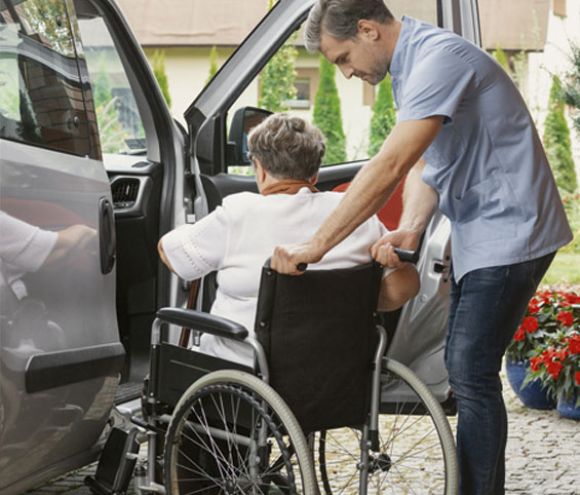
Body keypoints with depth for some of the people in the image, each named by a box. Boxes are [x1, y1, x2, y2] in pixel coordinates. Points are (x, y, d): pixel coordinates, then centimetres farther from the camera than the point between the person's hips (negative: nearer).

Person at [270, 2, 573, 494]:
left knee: (471, 374, -11)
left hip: (509, 230, -10)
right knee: (465, 368, 14)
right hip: (476, 233, 10)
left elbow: (390, 166, -31)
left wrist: (316, 245, -31)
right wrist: (409, 230, -13)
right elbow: (423, 165, 6)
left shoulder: (439, 58, -23)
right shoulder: (411, 65, 10)